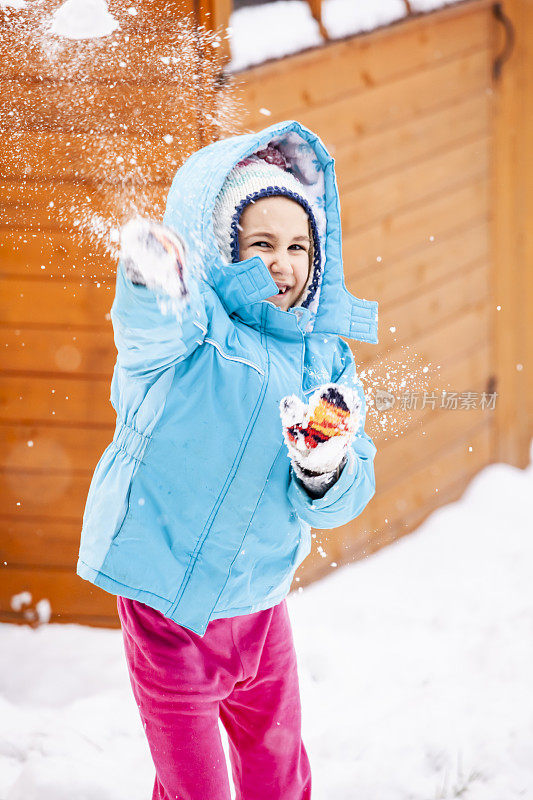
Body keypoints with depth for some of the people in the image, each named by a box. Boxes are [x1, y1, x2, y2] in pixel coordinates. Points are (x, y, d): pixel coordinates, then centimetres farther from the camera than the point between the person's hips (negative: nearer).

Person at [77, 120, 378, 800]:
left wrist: (322, 474, -21)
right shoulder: (196, 319, -13)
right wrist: (152, 282, -63)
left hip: (258, 604, 5)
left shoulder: (326, 356, 4)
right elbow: (151, 328, -39)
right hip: (167, 603, -5)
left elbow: (345, 500, 3)